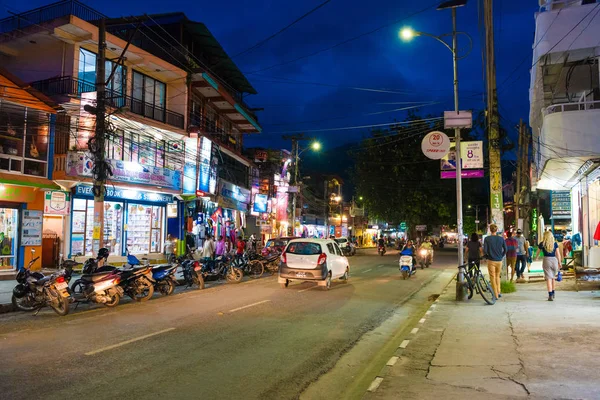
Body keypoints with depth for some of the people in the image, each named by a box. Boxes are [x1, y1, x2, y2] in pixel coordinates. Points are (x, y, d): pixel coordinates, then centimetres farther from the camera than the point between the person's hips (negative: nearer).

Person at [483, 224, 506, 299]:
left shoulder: (487, 239, -8)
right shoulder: (501, 239, 0)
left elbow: (485, 250, -13)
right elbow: (505, 250, 2)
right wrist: (501, 256, 16)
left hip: (491, 261, -3)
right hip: (499, 261, 3)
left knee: (493, 277, 4)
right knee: (497, 276, 21)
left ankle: (496, 295, 5)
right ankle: (498, 292, 18)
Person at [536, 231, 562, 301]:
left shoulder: (542, 244, 1)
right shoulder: (555, 244, 4)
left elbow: (538, 252, 15)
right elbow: (558, 254, 3)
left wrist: (536, 257, 36)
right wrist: (559, 262, 13)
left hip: (547, 260, -3)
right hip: (554, 260, 3)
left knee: (548, 278, -4)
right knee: (553, 278, 20)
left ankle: (550, 296, -13)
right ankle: (553, 293, 32)